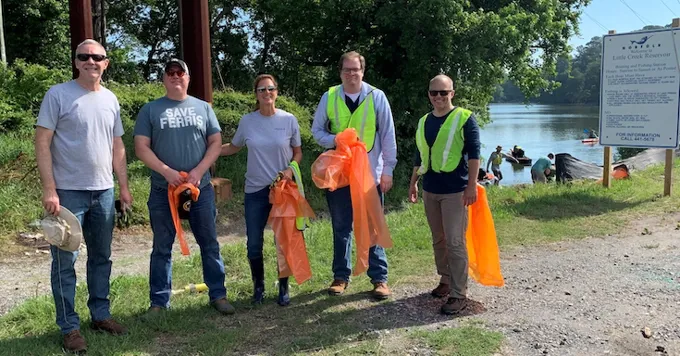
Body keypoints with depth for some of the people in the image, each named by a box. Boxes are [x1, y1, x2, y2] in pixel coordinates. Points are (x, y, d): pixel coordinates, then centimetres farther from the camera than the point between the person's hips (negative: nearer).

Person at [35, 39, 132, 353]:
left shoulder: (110, 99, 9)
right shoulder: (57, 95, -7)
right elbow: (42, 144, -9)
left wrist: (124, 187, 11)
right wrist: (49, 189, -15)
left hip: (103, 192, 5)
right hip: (68, 192, -5)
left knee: (101, 257, 14)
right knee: (65, 261, 2)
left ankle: (100, 314, 28)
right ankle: (69, 327, 14)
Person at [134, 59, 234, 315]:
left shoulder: (203, 108, 9)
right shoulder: (150, 110, 5)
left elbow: (216, 143, 6)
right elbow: (141, 148, -2)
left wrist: (198, 171, -9)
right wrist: (167, 172, -15)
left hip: (201, 188, 1)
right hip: (163, 190, -1)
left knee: (209, 244, 6)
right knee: (162, 247, 7)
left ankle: (218, 295, 17)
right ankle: (159, 302, 16)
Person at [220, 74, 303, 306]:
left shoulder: (289, 120, -4)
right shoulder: (247, 121, -1)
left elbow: (298, 152, 5)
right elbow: (233, 147, 13)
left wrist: (290, 170, -14)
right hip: (255, 191, 1)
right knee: (254, 243, 5)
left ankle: (283, 289, 22)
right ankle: (258, 287, 25)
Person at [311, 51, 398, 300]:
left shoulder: (376, 97, -2)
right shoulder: (329, 97, 2)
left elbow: (388, 135, -1)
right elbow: (316, 130, 8)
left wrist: (388, 169, -4)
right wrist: (333, 140, -14)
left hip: (370, 173, -2)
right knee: (341, 228, 11)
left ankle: (379, 278, 14)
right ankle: (341, 276, 23)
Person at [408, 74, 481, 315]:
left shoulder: (464, 118, -6)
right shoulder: (424, 122, 13)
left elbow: (474, 153, -9)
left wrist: (471, 186, -14)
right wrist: (413, 183, 18)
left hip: (455, 191, -6)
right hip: (430, 190, 6)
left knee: (455, 243, -6)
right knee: (438, 240, 14)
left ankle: (459, 295, 1)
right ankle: (446, 281, 29)